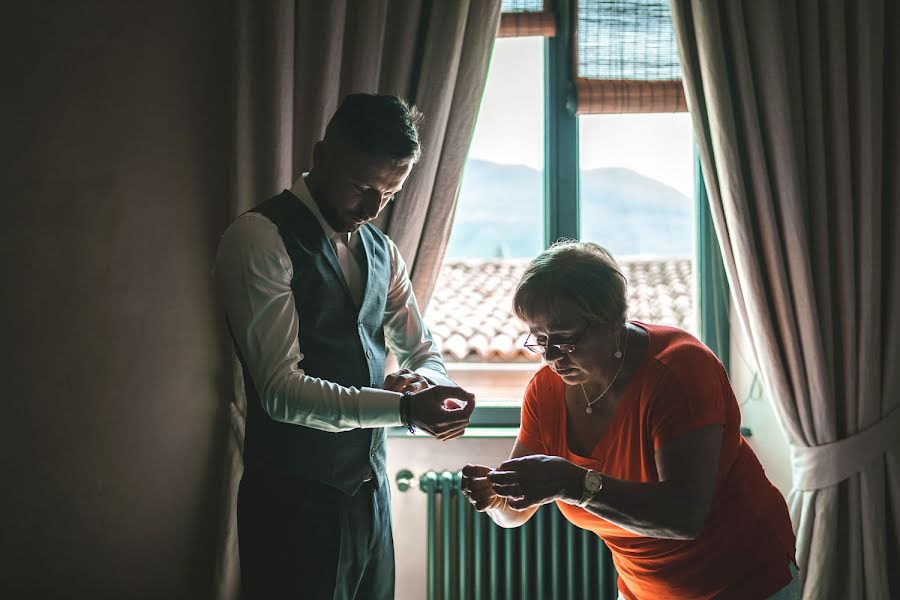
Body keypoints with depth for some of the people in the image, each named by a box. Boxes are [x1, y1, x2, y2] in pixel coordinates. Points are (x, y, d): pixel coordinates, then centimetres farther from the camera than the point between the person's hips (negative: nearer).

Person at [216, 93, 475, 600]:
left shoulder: (381, 250, 9)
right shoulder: (260, 238, -13)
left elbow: (424, 352, 13)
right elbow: (281, 388, -20)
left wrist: (420, 382, -11)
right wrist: (404, 408, -28)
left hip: (372, 487, 7)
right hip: (296, 500, -7)